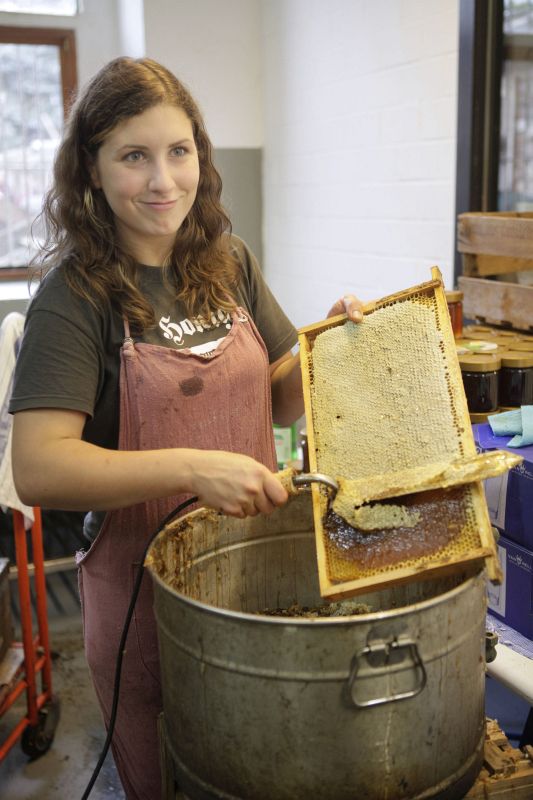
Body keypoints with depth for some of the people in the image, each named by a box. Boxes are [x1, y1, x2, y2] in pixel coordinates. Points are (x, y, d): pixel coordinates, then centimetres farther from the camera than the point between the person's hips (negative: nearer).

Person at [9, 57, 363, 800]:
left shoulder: (230, 264, 2)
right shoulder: (76, 294, -15)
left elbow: (283, 401, 8)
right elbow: (38, 470, -23)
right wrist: (191, 467, -33)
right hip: (145, 589, -4)